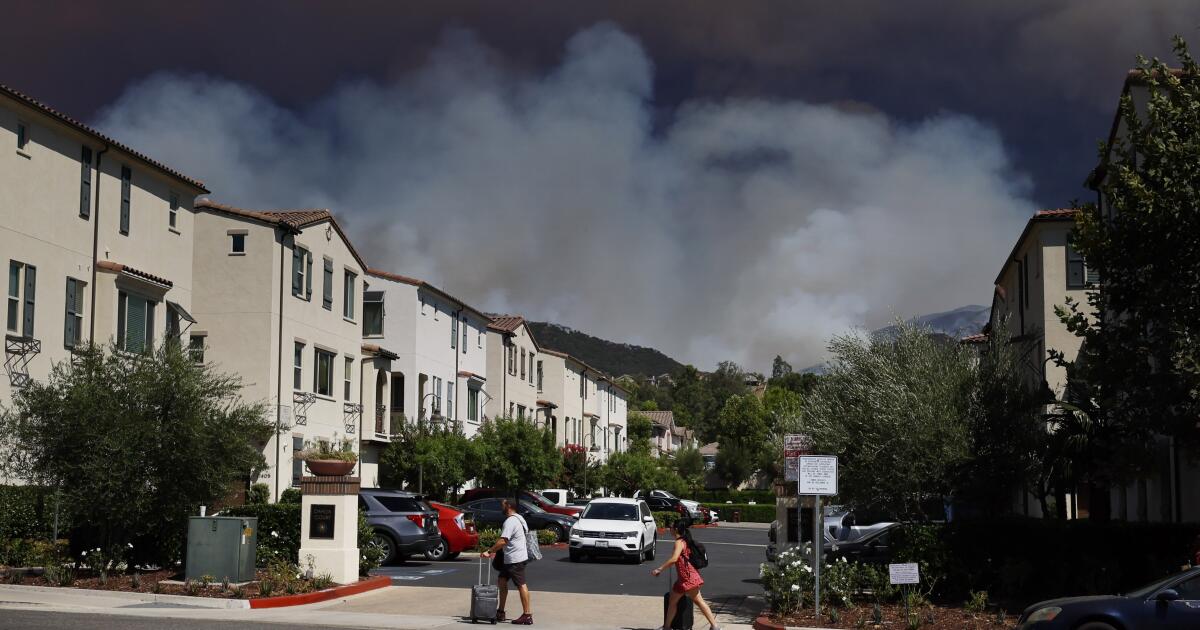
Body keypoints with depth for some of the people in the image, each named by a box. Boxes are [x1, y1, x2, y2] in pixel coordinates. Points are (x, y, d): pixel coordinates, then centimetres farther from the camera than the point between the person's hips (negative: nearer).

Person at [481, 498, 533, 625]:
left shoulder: (510, 521, -18)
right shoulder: (518, 518, 15)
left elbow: (503, 541, -26)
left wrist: (490, 552, -23)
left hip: (515, 559, -11)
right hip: (510, 559, 11)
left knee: (521, 585, -8)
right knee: (502, 581, 14)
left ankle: (527, 615, -6)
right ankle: (500, 612, 19)